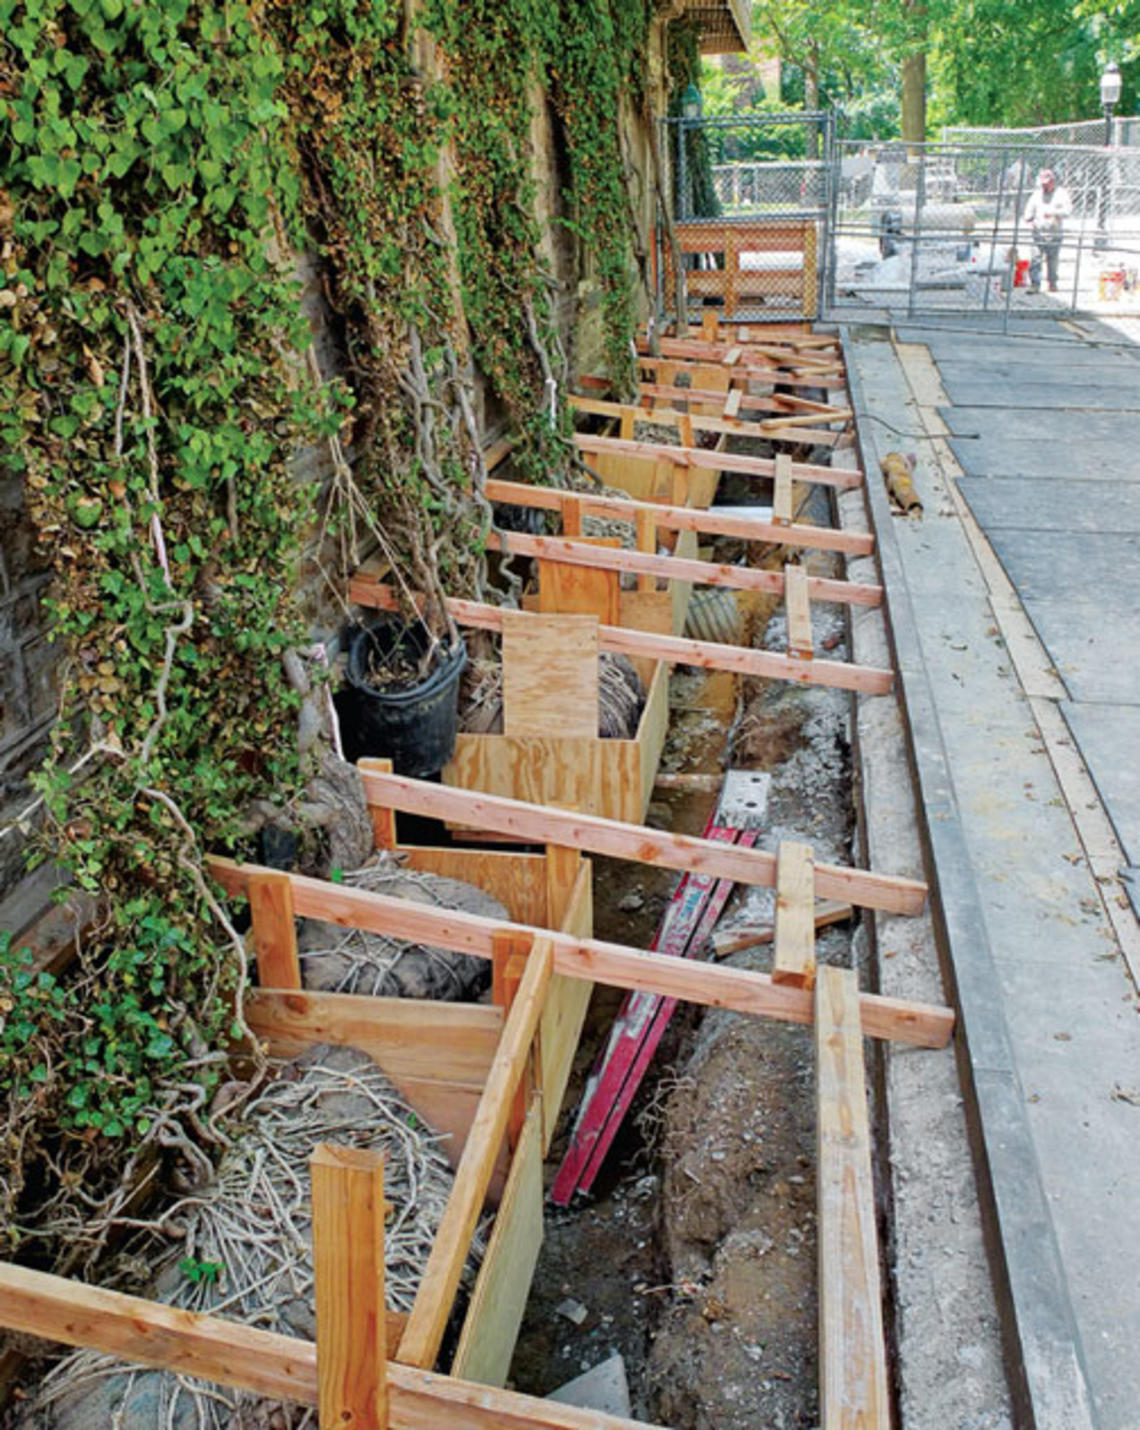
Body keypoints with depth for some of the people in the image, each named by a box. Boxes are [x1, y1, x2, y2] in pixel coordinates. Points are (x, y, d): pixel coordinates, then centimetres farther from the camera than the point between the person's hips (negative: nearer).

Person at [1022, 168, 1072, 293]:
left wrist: (1053, 213, -21)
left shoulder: (1061, 193, 2)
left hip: (1055, 232, -2)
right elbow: (1030, 208, 18)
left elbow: (1067, 210, -5)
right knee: (1035, 259, -10)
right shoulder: (1037, 193, 13)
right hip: (1038, 232, 2)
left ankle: (1052, 283, 17)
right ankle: (1035, 285, -9)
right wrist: (1029, 218, -5)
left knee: (1052, 260, 4)